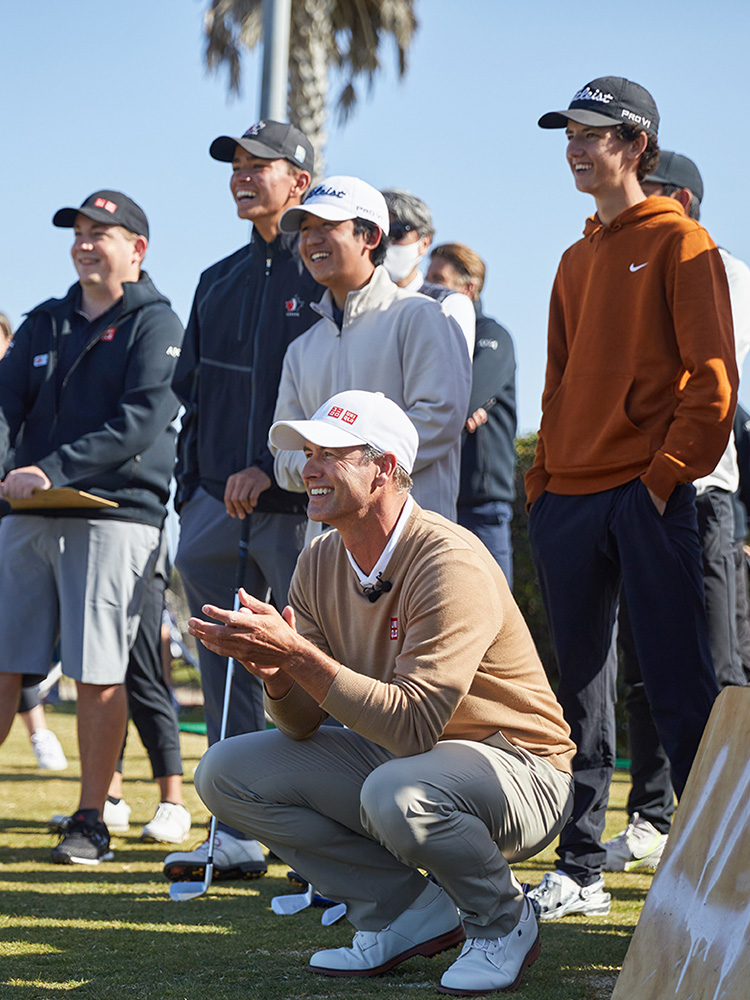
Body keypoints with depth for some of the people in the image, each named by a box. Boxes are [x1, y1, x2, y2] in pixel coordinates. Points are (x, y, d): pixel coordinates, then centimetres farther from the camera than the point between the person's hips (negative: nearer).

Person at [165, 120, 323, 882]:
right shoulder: (218, 282, 19)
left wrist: (269, 468, -18)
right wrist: (190, 492, 15)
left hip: (296, 504, -7)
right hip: (215, 503, 7)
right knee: (226, 675, 7)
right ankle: (237, 835, 12)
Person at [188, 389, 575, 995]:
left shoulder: (450, 563, -24)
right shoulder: (320, 564, 0)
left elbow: (412, 723, -32)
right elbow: (304, 725, -2)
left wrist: (297, 654, -34)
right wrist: (274, 669, -24)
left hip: (515, 767, -8)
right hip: (393, 756, 8)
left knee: (397, 792, -39)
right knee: (226, 772, -4)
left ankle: (503, 922, -6)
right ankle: (411, 911, 2)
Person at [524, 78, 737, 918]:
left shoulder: (678, 242, -2)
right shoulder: (578, 259, 19)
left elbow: (711, 376, -8)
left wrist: (669, 471, -14)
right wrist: (542, 476, 11)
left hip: (647, 496, -7)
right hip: (569, 496, 7)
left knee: (677, 688, -8)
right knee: (579, 691, 9)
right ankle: (579, 870, 15)